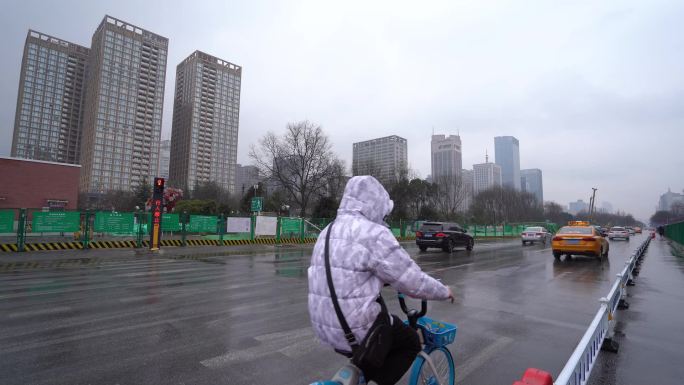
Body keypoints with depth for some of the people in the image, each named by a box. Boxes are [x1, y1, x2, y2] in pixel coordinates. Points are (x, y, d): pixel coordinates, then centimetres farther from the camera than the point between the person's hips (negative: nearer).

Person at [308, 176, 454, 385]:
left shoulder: (329, 232, 9)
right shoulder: (374, 234, -18)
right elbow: (413, 282, -14)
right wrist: (444, 291, 5)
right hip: (357, 329, -7)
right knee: (411, 343, 18)